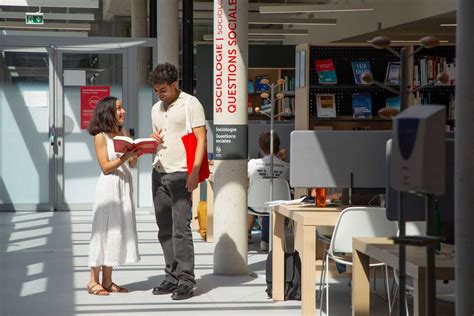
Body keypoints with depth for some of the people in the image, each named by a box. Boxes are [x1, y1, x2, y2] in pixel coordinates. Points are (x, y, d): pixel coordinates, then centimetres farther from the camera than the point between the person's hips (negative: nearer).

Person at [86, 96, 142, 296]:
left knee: (118, 231, 7)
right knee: (104, 231, -4)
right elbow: (106, 167, -12)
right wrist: (125, 156, -21)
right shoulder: (100, 136, -7)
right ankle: (93, 281, 2)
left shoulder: (124, 133, 11)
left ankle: (107, 281, 13)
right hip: (109, 187, -7)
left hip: (125, 185, 7)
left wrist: (135, 154, -8)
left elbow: (132, 164, 12)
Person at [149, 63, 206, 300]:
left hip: (180, 174, -7)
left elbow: (201, 139, -9)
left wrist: (195, 171, -18)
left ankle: (186, 281, -6)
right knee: (165, 230, 8)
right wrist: (153, 139, 3)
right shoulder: (156, 109, 18)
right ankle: (172, 277, 14)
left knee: (181, 229, -9)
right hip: (158, 173, 7)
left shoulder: (190, 104, -4)